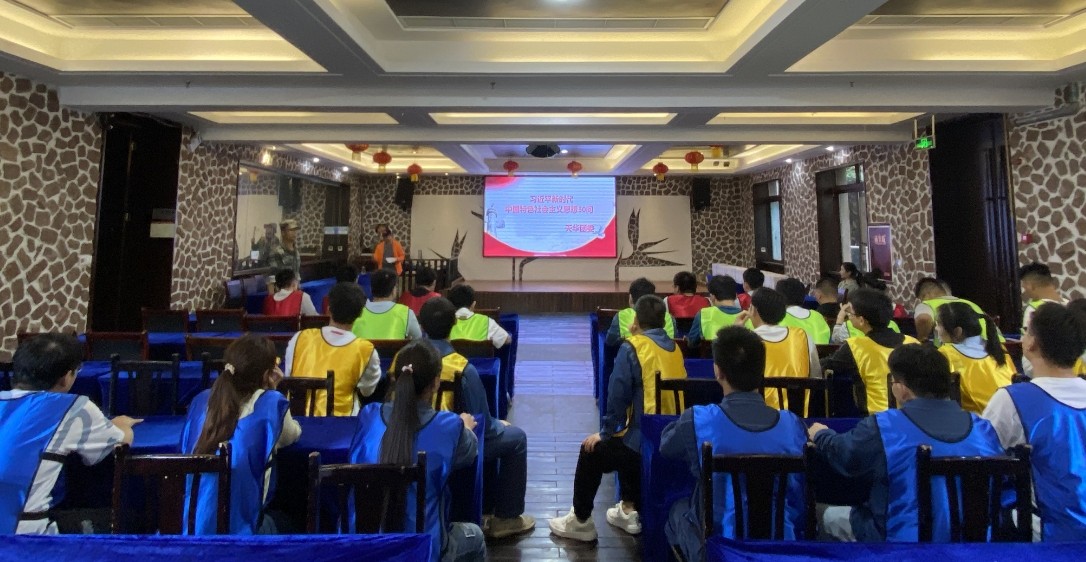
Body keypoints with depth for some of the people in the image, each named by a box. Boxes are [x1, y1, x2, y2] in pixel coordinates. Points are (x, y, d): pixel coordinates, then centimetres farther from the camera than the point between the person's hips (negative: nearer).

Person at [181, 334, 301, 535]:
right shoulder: (271, 404, -10)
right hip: (236, 528, -5)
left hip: (186, 525, 5)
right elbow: (292, 435, 12)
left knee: (266, 520, 33)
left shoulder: (201, 400, 2)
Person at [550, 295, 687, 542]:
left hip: (645, 440, -7)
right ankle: (629, 510, 38)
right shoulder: (674, 348, 9)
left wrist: (604, 433, -3)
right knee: (621, 443, 34)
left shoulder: (632, 347, -10)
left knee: (591, 451, 16)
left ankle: (580, 522, 25)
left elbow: (618, 395, -14)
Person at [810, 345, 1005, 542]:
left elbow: (840, 453, 0)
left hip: (907, 537, -5)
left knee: (830, 515, 18)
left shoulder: (882, 428, -19)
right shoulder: (983, 428, -5)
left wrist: (821, 434, 22)